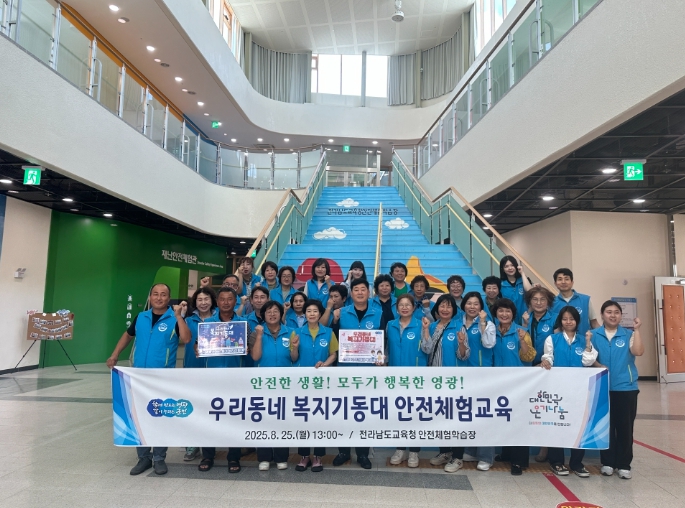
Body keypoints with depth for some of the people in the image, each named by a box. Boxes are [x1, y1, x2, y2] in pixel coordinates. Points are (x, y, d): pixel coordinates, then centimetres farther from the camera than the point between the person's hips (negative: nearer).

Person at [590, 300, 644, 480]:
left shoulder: (628, 335, 3)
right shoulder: (594, 335, 2)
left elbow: (638, 352, -13)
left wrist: (637, 330, -16)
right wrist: (597, 366, -20)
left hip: (626, 387, 0)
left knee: (625, 426, 5)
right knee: (606, 425, 8)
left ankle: (624, 464, 17)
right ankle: (607, 462, 20)